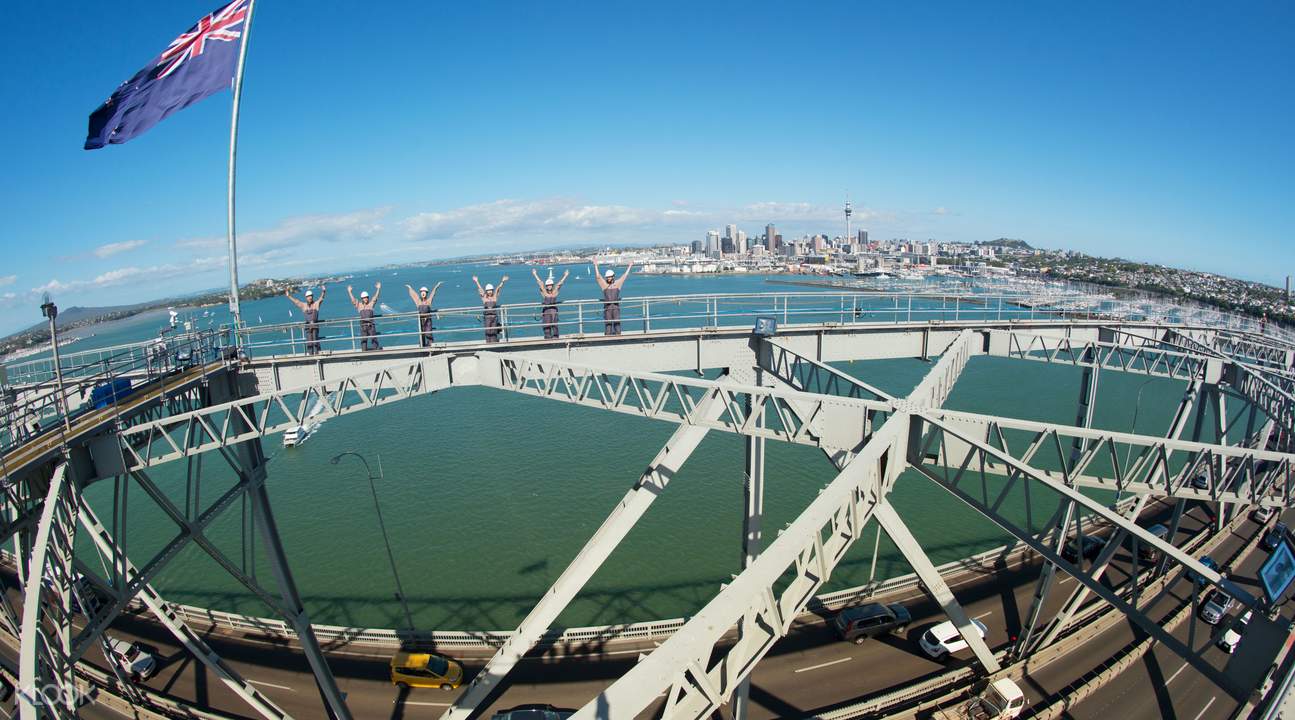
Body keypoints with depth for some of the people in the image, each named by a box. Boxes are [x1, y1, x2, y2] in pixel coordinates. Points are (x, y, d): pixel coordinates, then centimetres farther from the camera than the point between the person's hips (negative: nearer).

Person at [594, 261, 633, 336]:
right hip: (607, 306, 0)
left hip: (616, 305, 0)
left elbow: (625, 275, 14)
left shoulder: (617, 283, 8)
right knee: (608, 323, 1)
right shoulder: (604, 284, 6)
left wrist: (630, 266, 19)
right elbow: (598, 276, 4)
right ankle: (608, 335, 4)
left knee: (617, 322, -2)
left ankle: (618, 335, 0)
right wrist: (596, 266, 4)